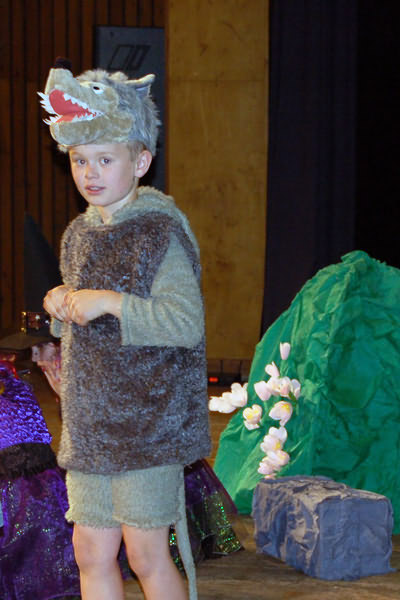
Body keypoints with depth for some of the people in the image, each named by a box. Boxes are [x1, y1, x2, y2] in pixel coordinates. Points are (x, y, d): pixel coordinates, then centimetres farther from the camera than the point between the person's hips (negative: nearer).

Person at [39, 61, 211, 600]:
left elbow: (187, 323, -21)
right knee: (90, 551, 11)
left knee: (146, 555, -1)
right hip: (88, 423, 7)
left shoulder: (161, 232, -13)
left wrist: (112, 302, -24)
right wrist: (62, 308, 0)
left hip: (148, 421, -7)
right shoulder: (78, 233, 11)